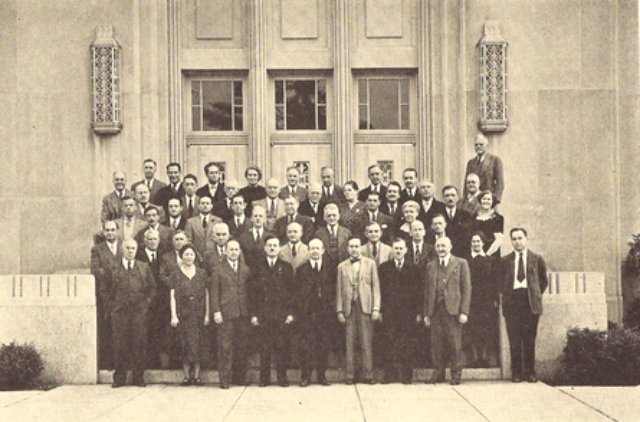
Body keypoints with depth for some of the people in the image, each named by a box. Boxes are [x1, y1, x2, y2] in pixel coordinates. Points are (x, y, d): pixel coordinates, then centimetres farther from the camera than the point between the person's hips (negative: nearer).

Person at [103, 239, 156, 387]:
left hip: (139, 312, 1)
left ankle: (139, 377, 6)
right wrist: (112, 304, 2)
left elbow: (152, 287, 15)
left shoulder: (144, 268, 13)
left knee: (139, 344, -1)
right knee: (119, 344, -2)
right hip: (119, 312, -1)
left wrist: (146, 303, 4)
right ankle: (119, 377, 6)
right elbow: (105, 289, 11)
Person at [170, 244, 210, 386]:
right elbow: (173, 296, -1)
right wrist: (173, 316, -9)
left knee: (199, 344, 2)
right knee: (186, 344, -1)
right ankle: (187, 376, 4)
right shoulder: (176, 275, 3)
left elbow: (206, 294, 6)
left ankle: (196, 375, 8)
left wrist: (207, 314, 0)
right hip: (183, 314, -1)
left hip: (199, 313, 1)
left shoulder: (202, 273, 7)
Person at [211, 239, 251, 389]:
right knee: (225, 347, -4)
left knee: (241, 347, 6)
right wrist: (216, 311, -8)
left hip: (243, 313, 3)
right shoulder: (219, 271, 6)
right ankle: (225, 379, 1)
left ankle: (239, 378, 15)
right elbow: (214, 292, 2)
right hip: (226, 313, -3)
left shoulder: (246, 270, 13)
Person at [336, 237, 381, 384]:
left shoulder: (370, 263, 9)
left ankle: (368, 375, 3)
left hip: (365, 307, -1)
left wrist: (376, 308, -3)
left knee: (366, 343, -2)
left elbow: (376, 286, 5)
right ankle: (350, 375, 6)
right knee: (350, 343, 1)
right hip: (348, 307, 1)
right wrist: (339, 310, 1)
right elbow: (339, 289, 9)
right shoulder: (342, 266, 11)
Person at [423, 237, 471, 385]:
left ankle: (456, 375, 8)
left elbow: (466, 288, 0)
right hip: (435, 310, 3)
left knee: (455, 344, -2)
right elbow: (427, 290, 15)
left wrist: (464, 312, -8)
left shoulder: (461, 264, 5)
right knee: (436, 344, 3)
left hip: (453, 309, -3)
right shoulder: (430, 266, 15)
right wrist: (426, 313, 8)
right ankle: (438, 373, 13)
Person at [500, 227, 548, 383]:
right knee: (514, 340, -1)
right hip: (512, 302, 0)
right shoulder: (505, 260, 9)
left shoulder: (537, 259, 8)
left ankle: (530, 372, 9)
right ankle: (516, 373, 5)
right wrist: (506, 296, 6)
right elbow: (501, 282, 15)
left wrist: (536, 295, 8)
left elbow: (544, 281, 15)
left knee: (530, 340, 1)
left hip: (531, 303, 0)